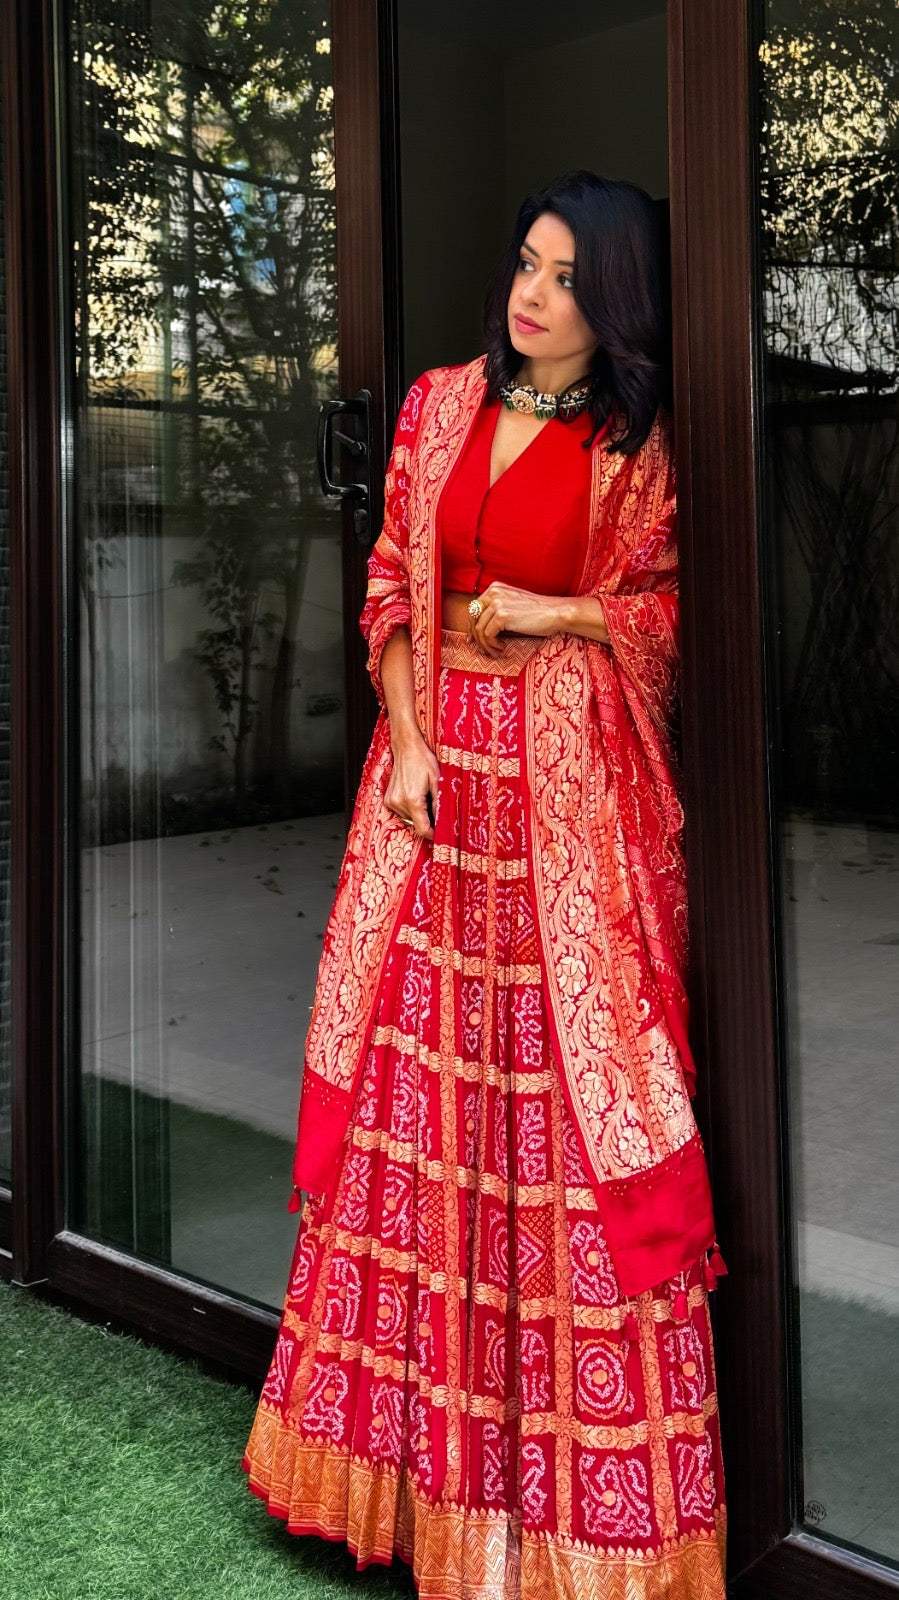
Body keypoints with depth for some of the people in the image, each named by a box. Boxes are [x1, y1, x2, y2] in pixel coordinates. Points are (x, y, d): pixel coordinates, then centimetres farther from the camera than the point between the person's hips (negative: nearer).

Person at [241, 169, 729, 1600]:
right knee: (420, 1072, 6)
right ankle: (427, 1444, 24)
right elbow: (391, 583, 8)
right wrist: (405, 743, -4)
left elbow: (669, 609, 7)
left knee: (562, 1076, -1)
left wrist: (553, 613, -9)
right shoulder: (441, 403, 9)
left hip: (572, 781, -3)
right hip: (437, 757, 4)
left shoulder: (638, 445, 1)